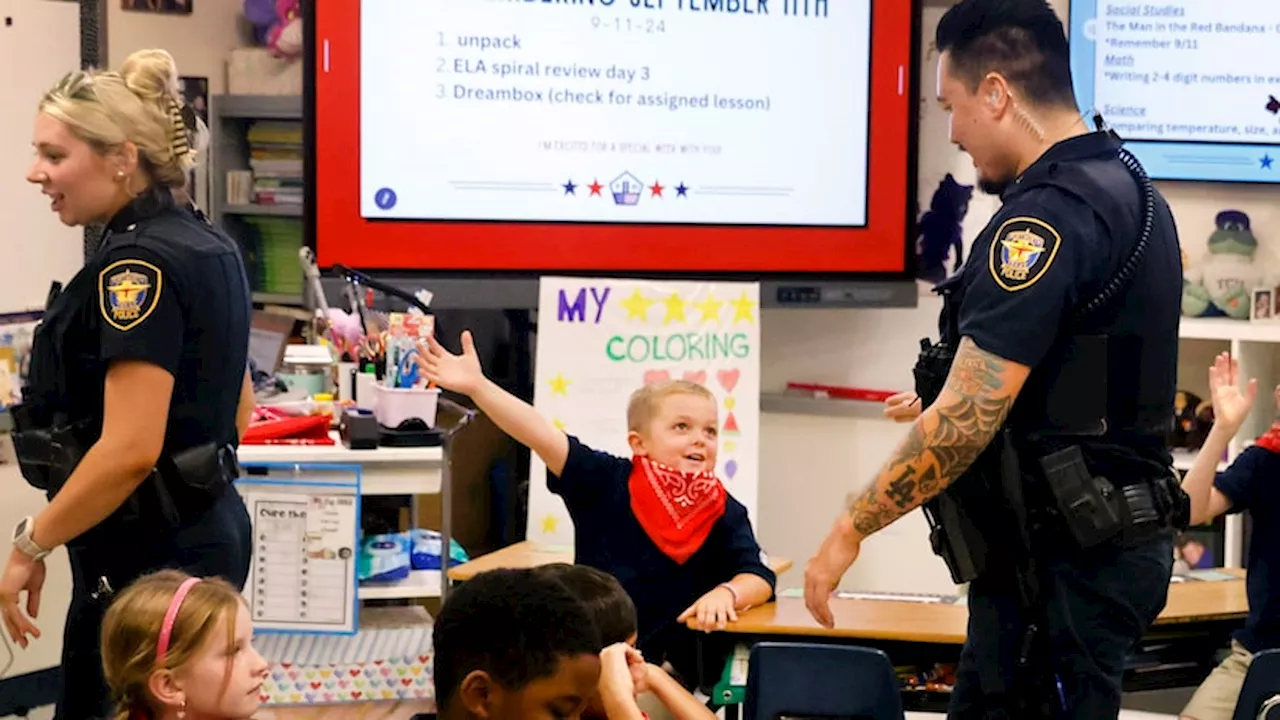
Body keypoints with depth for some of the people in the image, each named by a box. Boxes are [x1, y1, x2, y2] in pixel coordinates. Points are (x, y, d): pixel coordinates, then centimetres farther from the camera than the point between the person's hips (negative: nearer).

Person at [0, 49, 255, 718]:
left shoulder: (138, 263, -19)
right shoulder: (205, 245, 11)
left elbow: (129, 449, -25)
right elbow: (236, 411, 20)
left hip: (147, 557, -10)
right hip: (209, 531, 10)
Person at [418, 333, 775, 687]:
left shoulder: (724, 513, 0)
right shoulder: (608, 482, -6)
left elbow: (759, 577, -3)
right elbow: (543, 437, -15)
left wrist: (725, 594, -27)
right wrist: (476, 385, -25)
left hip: (672, 668, 0)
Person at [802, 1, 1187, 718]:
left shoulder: (1047, 216, -19)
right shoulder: (1128, 188, 13)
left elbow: (968, 419, -24)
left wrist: (850, 531, -14)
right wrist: (946, 401, 34)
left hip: (1062, 563, -10)